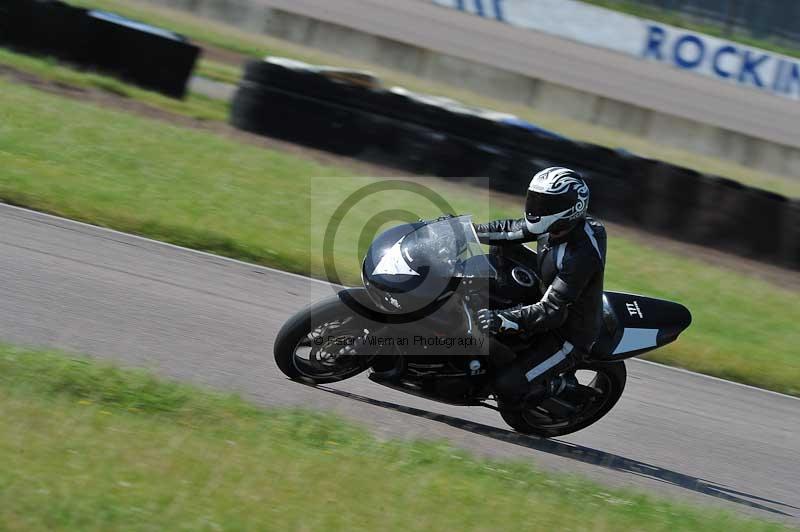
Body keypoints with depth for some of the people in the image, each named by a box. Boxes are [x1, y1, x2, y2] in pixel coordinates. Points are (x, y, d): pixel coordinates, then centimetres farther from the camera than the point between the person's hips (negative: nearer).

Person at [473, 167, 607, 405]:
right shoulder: (558, 226, -11)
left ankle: (564, 386, 8)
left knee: (508, 387, -18)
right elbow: (510, 230, 3)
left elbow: (551, 313, -38)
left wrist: (501, 320, -48)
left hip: (568, 335, -9)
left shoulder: (581, 257, -36)